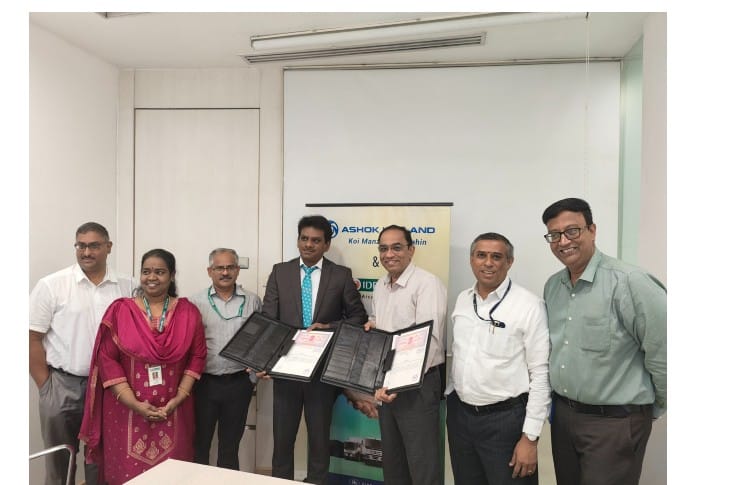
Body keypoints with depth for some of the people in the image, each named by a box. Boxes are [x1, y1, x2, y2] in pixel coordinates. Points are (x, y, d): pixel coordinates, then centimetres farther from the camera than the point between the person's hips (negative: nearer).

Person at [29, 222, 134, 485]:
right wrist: (45, 386, -4)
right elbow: (32, 338, -4)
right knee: (60, 460, 13)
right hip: (62, 386, -2)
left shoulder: (126, 286, 1)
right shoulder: (51, 285, -6)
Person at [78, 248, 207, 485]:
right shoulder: (119, 310, -2)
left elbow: (198, 356, 2)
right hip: (126, 411, -1)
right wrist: (134, 404, -11)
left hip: (174, 411, 1)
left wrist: (179, 397, -8)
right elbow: (107, 359, -5)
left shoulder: (188, 312, 1)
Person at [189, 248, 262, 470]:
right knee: (200, 441, 11)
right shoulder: (196, 302, -1)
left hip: (239, 382, 1)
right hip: (204, 382, -1)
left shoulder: (253, 301, 2)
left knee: (230, 442, 15)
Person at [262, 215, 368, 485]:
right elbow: (267, 319, -3)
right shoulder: (279, 272, 2)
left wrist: (330, 327, -14)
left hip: (323, 369, -1)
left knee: (319, 438, 14)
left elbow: (359, 317, 2)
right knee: (282, 437, 14)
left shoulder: (341, 275, -2)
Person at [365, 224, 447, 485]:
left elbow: (429, 340, -22)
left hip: (417, 385, -8)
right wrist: (372, 326, 0)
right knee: (392, 461, 19)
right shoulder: (380, 286, 10)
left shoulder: (427, 283, -16)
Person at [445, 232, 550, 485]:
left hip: (505, 419, -5)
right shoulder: (462, 299, 4)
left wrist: (530, 437, -14)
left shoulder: (529, 305, -14)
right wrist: (449, 399, 13)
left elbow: (541, 374, -13)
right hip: (459, 414, 6)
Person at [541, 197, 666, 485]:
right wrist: (557, 400, 14)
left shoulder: (629, 282, -19)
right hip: (562, 415, 6)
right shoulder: (552, 286, 4)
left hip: (615, 422, -6)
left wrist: (656, 407, -3)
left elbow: (662, 351, -15)